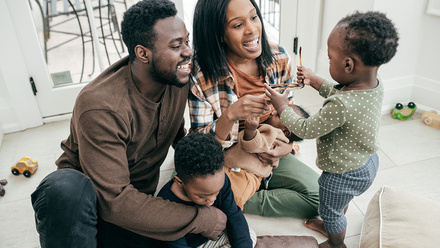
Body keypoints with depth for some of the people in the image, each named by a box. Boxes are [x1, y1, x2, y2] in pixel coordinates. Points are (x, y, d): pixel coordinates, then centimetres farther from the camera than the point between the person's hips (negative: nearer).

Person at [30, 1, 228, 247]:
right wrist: (201, 219, -24)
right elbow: (115, 202, -28)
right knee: (67, 187, -40)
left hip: (135, 203, 6)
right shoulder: (100, 108, -28)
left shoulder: (178, 81, -8)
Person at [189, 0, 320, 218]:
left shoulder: (279, 59, -8)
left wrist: (287, 145, -10)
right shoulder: (202, 76, -19)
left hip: (267, 156, 5)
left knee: (320, 194, -9)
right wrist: (230, 115, -37)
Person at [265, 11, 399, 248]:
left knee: (331, 211, 23)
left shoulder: (339, 106, -42)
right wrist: (315, 81, 4)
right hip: (367, 162, 8)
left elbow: (306, 130, -26)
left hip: (342, 175, -8)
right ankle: (331, 225, 63)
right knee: (340, 204, 35)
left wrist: (282, 106, -13)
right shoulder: (375, 85, -16)